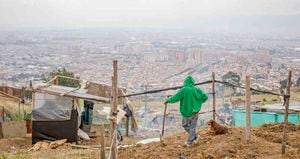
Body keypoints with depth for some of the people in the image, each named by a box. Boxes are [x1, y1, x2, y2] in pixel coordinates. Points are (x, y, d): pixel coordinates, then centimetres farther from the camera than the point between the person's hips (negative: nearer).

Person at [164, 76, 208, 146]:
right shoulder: (197, 90, -7)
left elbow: (175, 98, -17)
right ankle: (189, 142, 21)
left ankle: (195, 136, 20)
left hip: (187, 112, -4)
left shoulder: (184, 90, -19)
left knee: (185, 125, 19)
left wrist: (167, 100, 0)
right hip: (195, 112, 4)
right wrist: (199, 103, 12)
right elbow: (205, 97, -4)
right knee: (192, 127, 15)